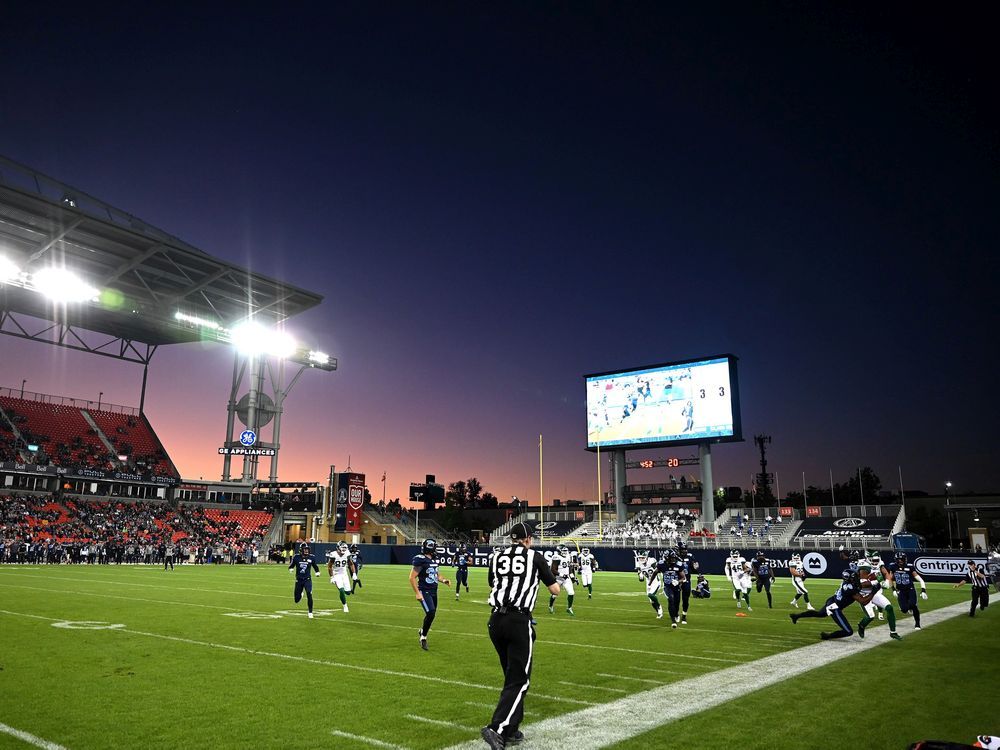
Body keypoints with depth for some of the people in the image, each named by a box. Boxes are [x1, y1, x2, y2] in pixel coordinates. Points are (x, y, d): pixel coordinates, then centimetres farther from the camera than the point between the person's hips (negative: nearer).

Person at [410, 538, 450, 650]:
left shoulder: (434, 561, 9)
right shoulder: (421, 561, -16)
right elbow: (412, 577, -16)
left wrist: (443, 580, 4)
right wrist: (417, 593, -20)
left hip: (433, 592, 8)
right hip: (424, 592, -8)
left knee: (432, 614, 12)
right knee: (430, 613, -17)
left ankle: (422, 631, 38)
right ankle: (423, 637, 1)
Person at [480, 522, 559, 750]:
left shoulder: (497, 557, 13)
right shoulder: (535, 557, 4)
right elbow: (555, 590, 11)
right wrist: (552, 580, 31)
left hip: (496, 620, 5)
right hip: (519, 622, -5)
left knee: (511, 676, 19)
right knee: (518, 681, 0)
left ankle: (511, 731, 21)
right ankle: (497, 728, -16)